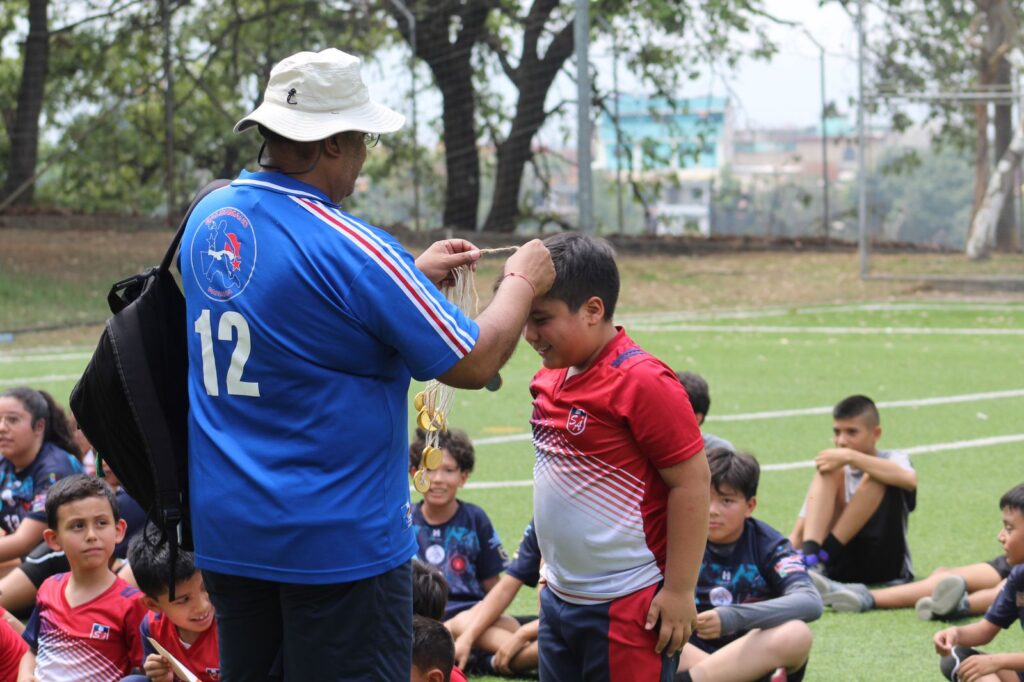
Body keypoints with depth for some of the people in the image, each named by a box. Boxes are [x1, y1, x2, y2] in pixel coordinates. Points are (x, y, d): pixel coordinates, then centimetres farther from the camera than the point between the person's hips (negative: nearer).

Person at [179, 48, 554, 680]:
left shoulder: (207, 219, 4)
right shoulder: (346, 245, -19)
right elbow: (474, 362, -14)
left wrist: (414, 275, 21)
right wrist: (522, 281, 4)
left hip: (225, 531, 7)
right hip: (339, 541, -7)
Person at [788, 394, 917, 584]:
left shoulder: (892, 460, 1)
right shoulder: (834, 470, 12)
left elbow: (908, 480, -27)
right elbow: (799, 532, 6)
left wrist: (850, 456, -30)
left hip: (884, 564, -3)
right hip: (839, 566, 3)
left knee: (878, 477, -21)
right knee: (829, 472, -12)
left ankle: (825, 551, -26)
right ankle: (810, 554, -33)